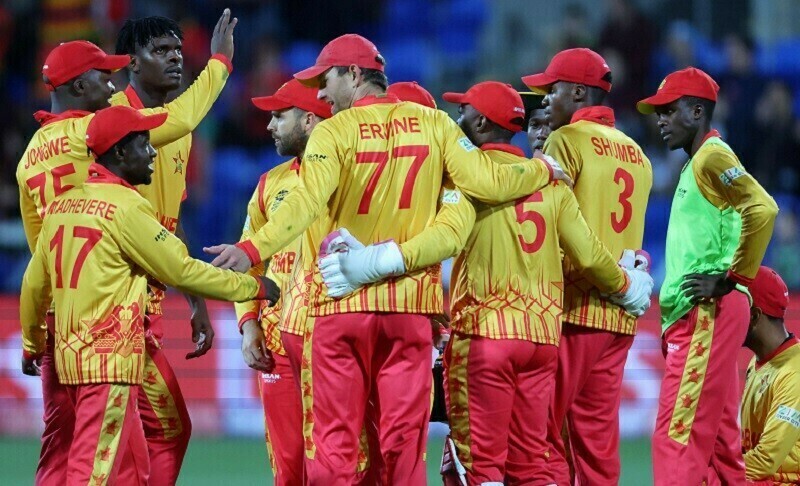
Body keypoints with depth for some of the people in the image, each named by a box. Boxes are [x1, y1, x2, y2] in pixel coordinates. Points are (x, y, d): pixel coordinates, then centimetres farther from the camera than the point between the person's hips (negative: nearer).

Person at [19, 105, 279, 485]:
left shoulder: (62, 205, 11)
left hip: (69, 354, 9)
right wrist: (253, 287, 2)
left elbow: (34, 284, 18)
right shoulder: (125, 206, -12)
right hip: (110, 357, -9)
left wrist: (32, 345, 32)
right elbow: (180, 270, -9)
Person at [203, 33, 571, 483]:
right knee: (405, 441, 6)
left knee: (335, 442, 0)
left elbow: (307, 202, -21)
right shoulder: (433, 123, 5)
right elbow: (488, 182, -1)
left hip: (343, 303, -3)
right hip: (410, 305, 3)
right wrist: (544, 171, 17)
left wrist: (253, 250, -31)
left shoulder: (335, 132, -5)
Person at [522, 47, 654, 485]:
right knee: (598, 439, 8)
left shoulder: (568, 140, -4)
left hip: (572, 308, -7)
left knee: (546, 433, -7)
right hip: (620, 315, 7)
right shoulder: (637, 155, 18)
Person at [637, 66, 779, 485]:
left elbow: (762, 210, -23)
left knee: (678, 436, -15)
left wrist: (732, 279, -19)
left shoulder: (712, 156, -9)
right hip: (696, 317, 11)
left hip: (708, 315, -11)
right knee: (718, 438, 11)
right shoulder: (696, 163, 21)